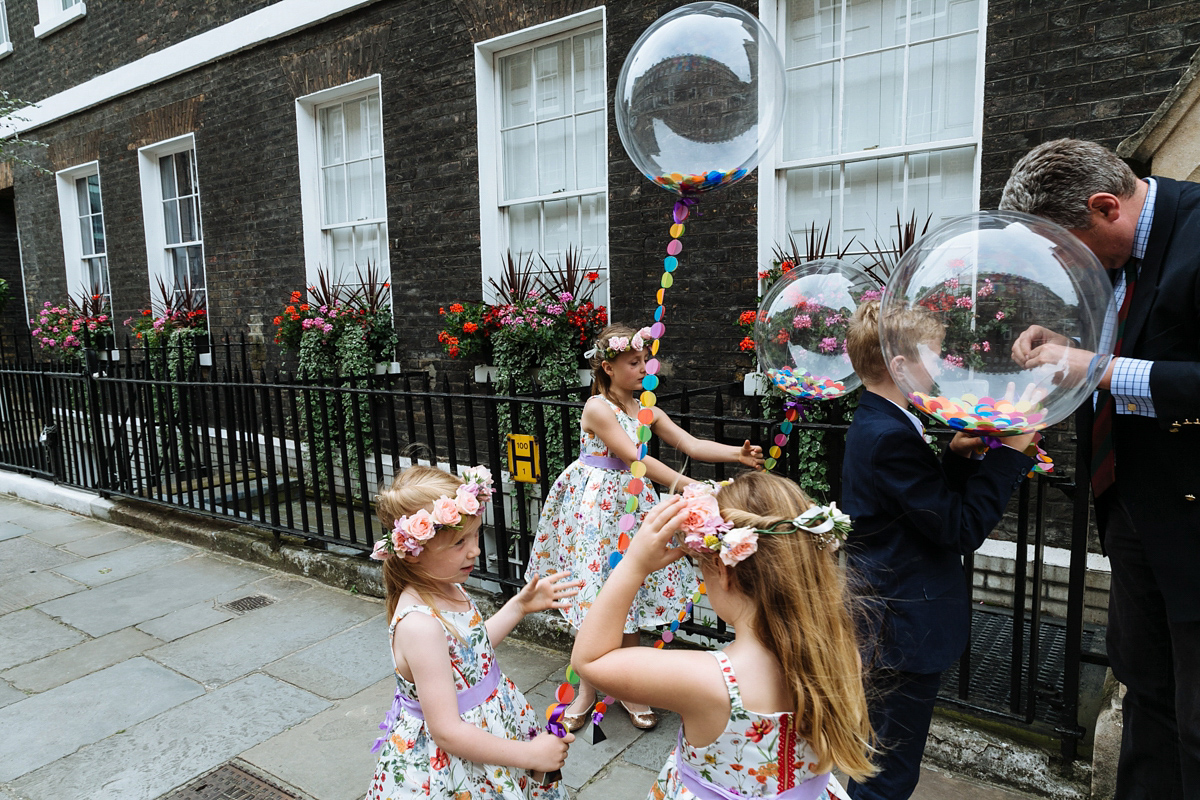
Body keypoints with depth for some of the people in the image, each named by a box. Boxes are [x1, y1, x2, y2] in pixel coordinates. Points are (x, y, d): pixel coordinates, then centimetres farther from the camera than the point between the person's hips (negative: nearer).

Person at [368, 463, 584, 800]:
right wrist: (530, 755, -21)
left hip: (490, 719, 8)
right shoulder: (418, 624, -31)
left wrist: (519, 605, 6)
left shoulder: (447, 589, -5)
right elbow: (447, 733, -27)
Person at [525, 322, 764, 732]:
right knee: (593, 594, 3)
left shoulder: (648, 411, 5)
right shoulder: (597, 408, -15)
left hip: (631, 503, 6)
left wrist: (738, 453, -16)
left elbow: (691, 444, -1)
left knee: (628, 595, 11)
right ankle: (587, 690, 23)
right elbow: (634, 458, -23)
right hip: (595, 503, -6)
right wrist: (686, 485, -29)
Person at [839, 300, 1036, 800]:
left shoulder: (873, 425, 6)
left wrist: (955, 456, -1)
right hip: (907, 625, -10)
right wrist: (1010, 453, -18)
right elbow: (962, 528, -23)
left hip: (885, 619, 10)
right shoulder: (892, 437, -26)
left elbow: (930, 498, 12)